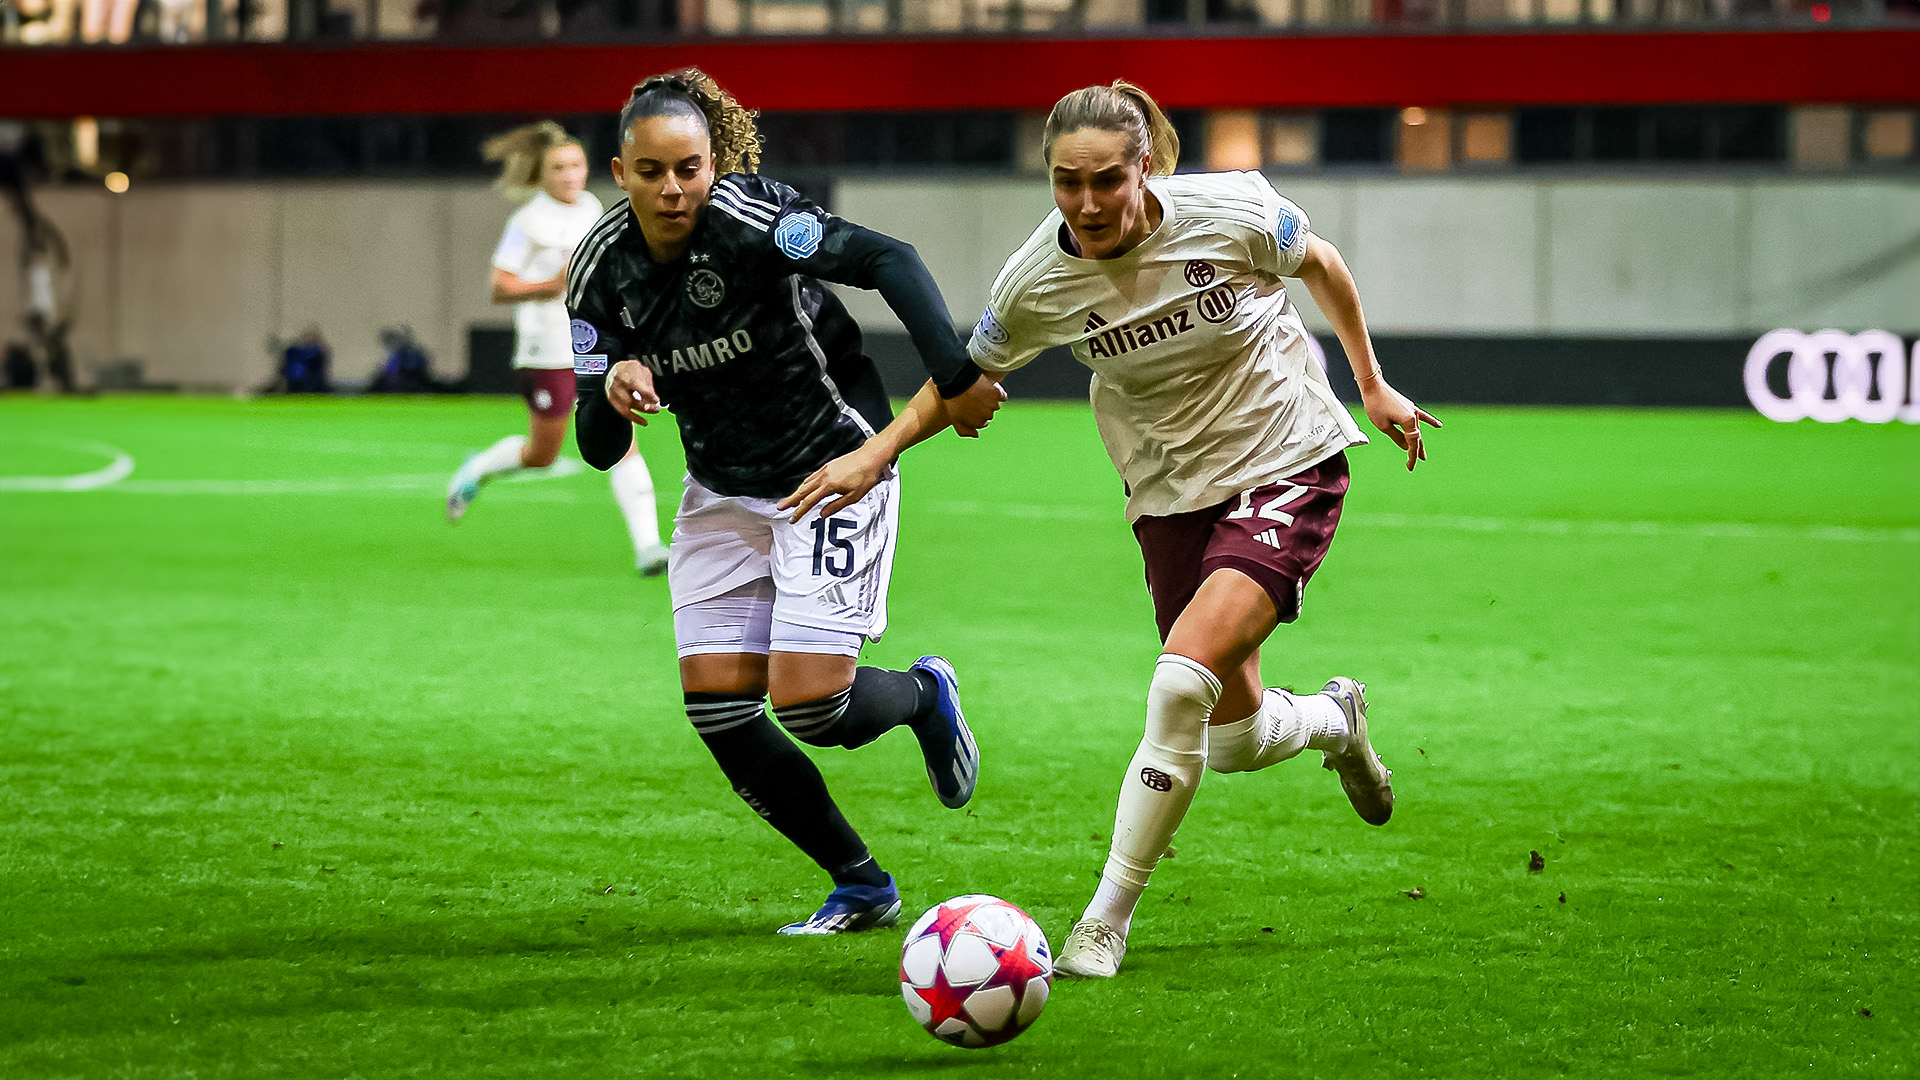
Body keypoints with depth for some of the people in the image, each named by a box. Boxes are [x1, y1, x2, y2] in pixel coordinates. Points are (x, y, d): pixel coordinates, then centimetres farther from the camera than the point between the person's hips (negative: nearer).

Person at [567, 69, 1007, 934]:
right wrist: (612, 394, -28)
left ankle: (924, 694, 22)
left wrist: (954, 379, -37)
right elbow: (597, 447, -6)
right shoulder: (602, 270, -7)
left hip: (834, 469, -5)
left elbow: (887, 260, -28)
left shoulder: (745, 219, -22)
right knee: (717, 709, -5)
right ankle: (861, 886, 13)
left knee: (808, 705, -15)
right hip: (723, 496, 6)